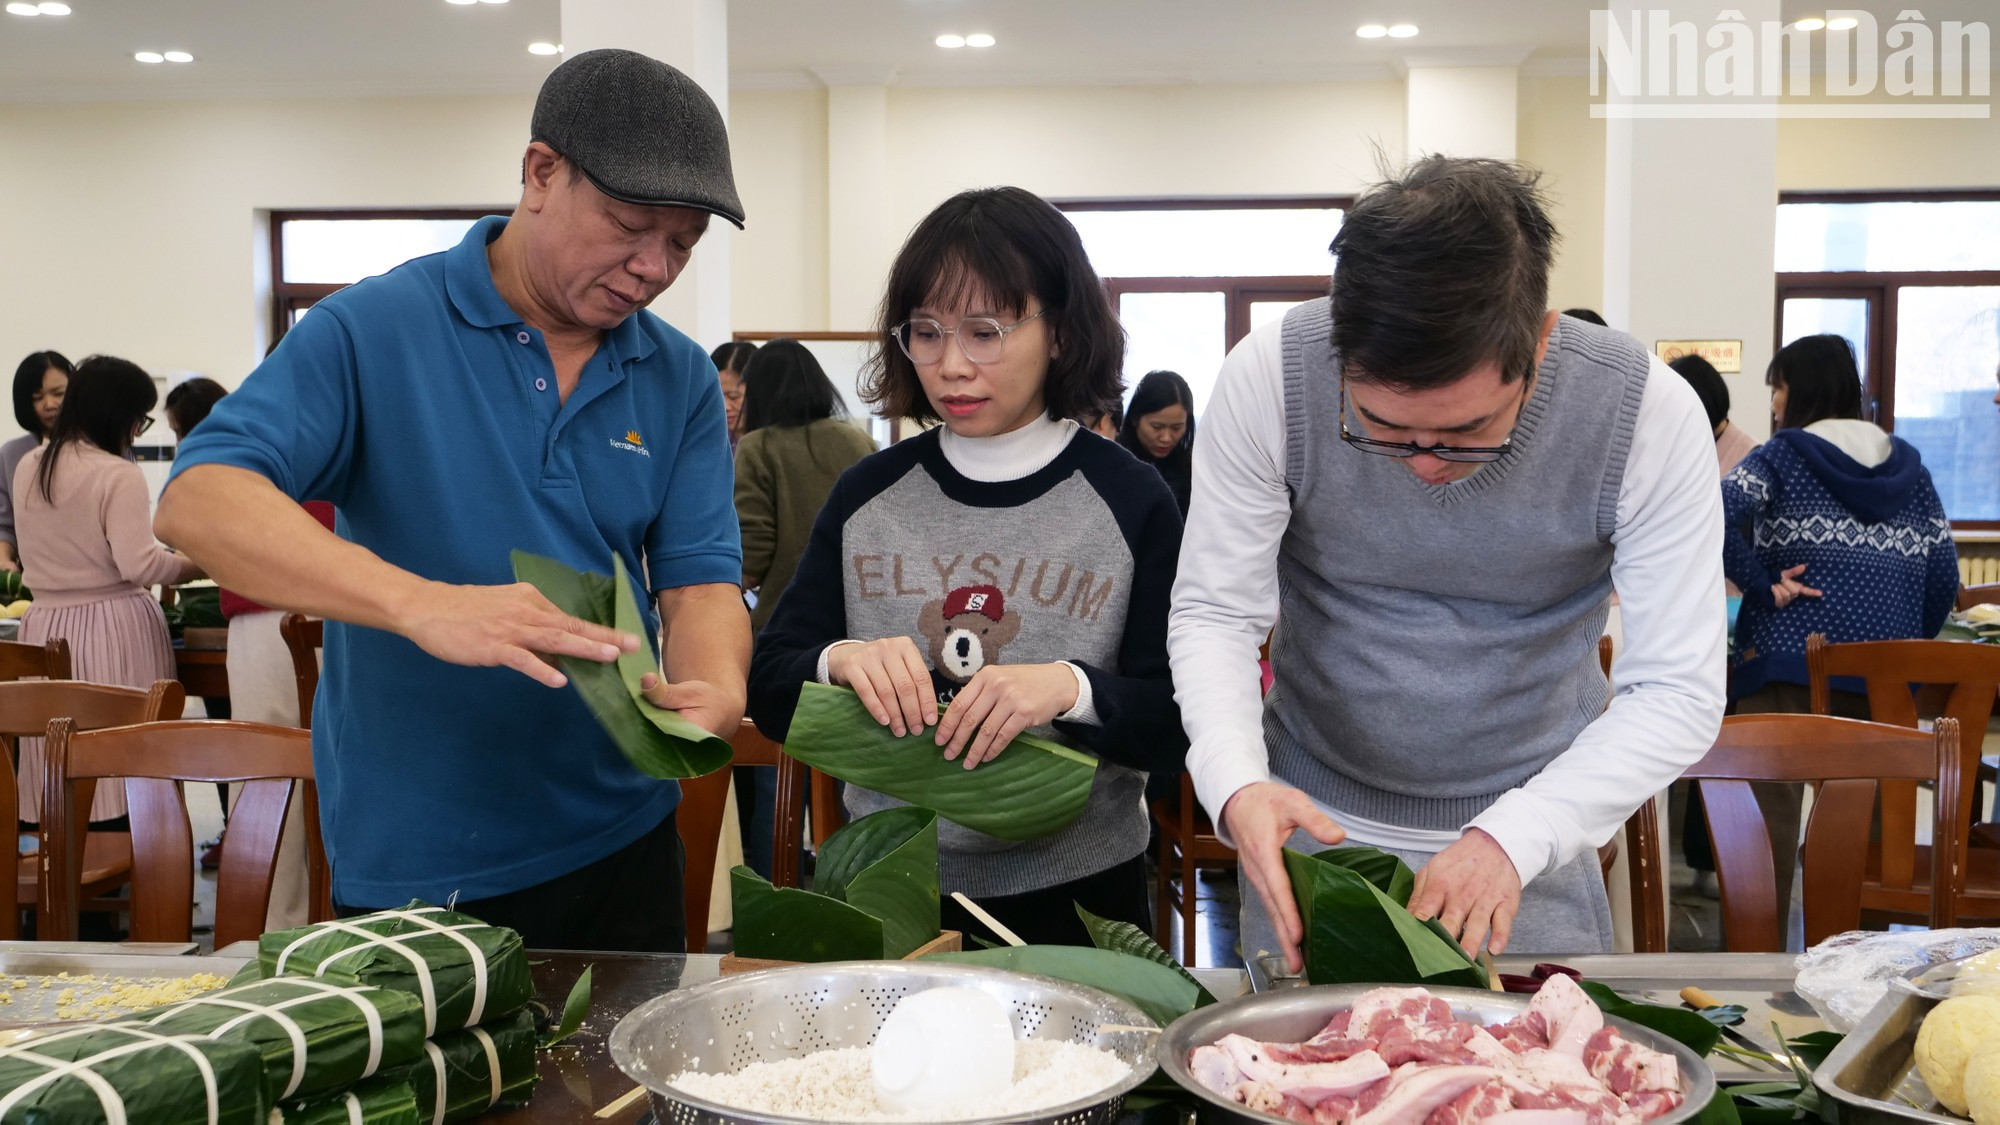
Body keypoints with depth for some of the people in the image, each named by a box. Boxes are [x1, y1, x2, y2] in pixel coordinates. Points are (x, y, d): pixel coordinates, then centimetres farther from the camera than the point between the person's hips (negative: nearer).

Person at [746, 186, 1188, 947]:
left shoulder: (1134, 503, -9)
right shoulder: (867, 493, -1)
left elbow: (1181, 727, -10)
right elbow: (770, 688, 0)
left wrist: (1072, 690, -28)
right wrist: (841, 662, -21)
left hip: (1075, 899, -2)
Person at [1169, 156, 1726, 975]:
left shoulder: (1650, 415, -21)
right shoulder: (1269, 377, -21)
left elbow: (1680, 692, -17)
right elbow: (1213, 611, -14)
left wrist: (1515, 836, -29)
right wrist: (1237, 784, -32)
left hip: (1531, 830, 0)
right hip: (1311, 825, 1)